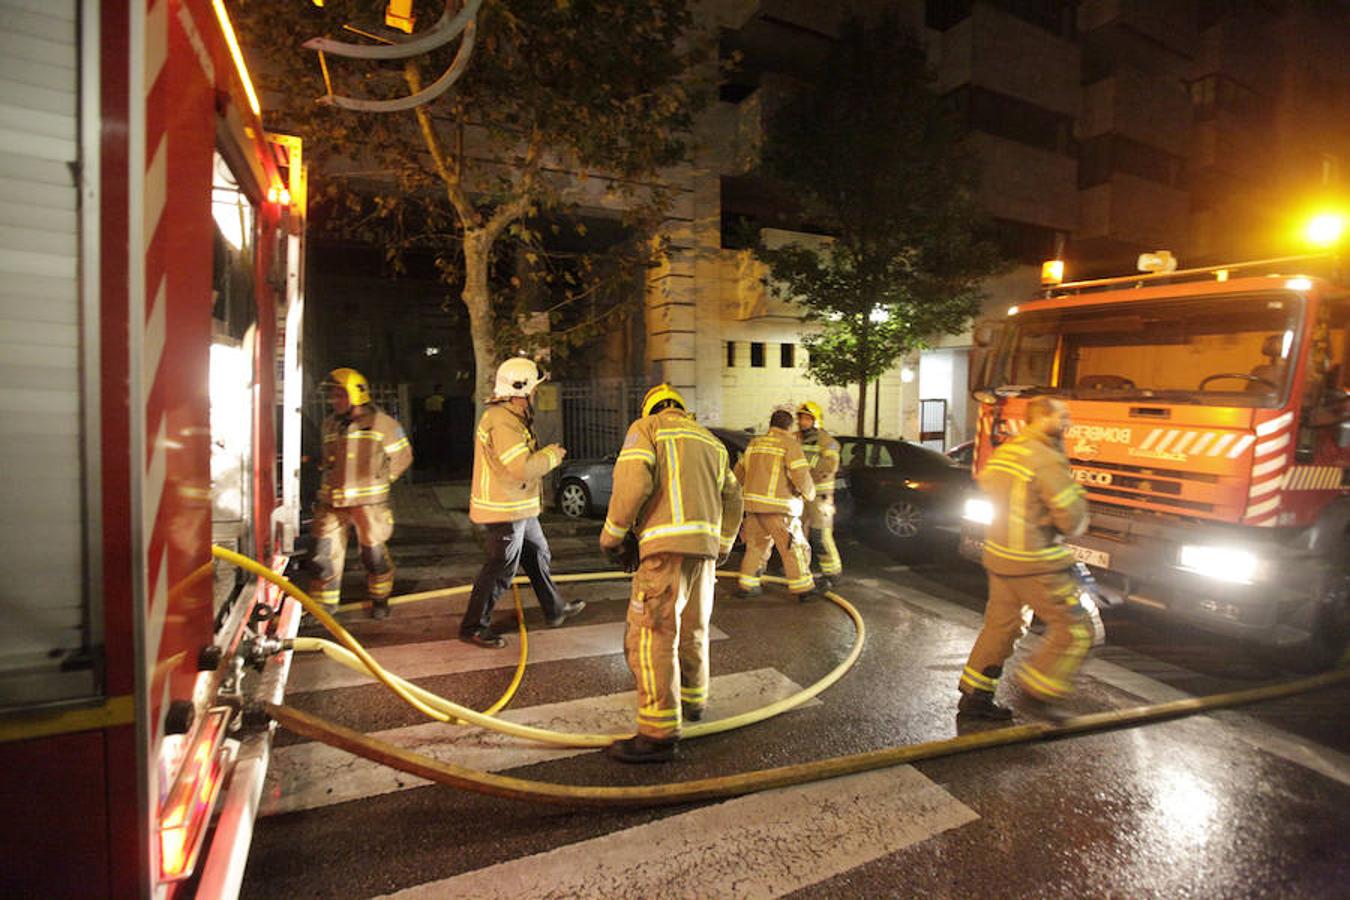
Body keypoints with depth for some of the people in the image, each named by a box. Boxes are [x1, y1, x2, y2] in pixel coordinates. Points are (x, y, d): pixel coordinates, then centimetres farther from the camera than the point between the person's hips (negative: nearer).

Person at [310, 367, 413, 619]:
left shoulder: (382, 423, -5)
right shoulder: (330, 424, 11)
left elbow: (402, 456, 3)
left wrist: (381, 479, 0)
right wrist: (322, 464, 9)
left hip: (368, 501, -4)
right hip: (332, 502, 4)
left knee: (374, 554, 8)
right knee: (325, 555, 3)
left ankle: (380, 599, 30)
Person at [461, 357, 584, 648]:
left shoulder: (512, 417, 12)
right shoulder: (502, 421, -23)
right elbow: (521, 469, -28)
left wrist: (545, 454, 4)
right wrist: (551, 455, -13)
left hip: (519, 508, 11)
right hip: (504, 511, -11)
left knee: (538, 555, 21)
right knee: (500, 569, -1)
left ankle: (556, 610, 36)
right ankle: (473, 627, 13)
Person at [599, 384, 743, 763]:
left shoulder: (646, 427, 6)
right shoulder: (710, 441, 26)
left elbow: (633, 481, -11)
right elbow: (732, 500, 25)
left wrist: (612, 535, -2)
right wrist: (721, 550, 31)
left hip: (668, 546, -7)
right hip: (705, 546, 8)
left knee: (651, 636, -7)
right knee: (692, 630, 21)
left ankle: (659, 734, -6)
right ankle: (693, 699, 37)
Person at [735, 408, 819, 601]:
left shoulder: (755, 443, 14)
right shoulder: (790, 444, -6)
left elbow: (739, 472, 19)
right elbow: (801, 476, -13)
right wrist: (810, 494, 5)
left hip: (753, 504, 6)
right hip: (777, 506, -6)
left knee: (756, 544, 17)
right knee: (794, 548, 3)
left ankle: (745, 585, 18)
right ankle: (804, 588, 8)